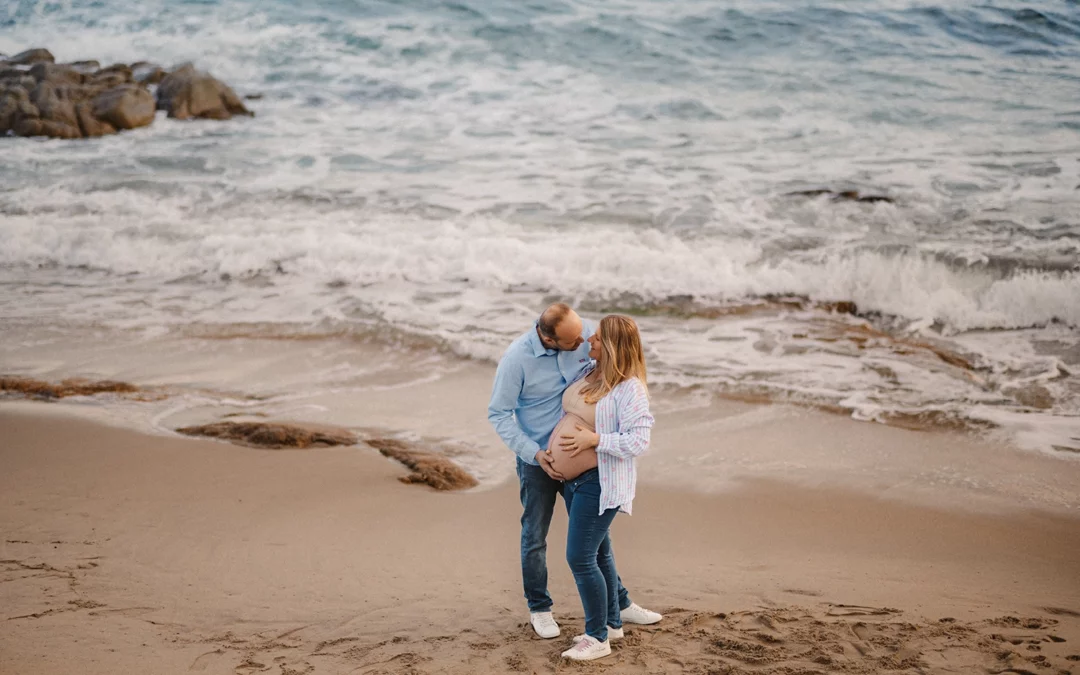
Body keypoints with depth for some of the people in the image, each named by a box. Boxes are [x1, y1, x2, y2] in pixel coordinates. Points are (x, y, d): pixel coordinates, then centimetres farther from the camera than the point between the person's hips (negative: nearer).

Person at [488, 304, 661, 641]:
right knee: (535, 537, 9)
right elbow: (498, 414, -14)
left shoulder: (585, 333, -14)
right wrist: (535, 453, -22)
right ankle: (539, 609, 27)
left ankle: (619, 603, 24)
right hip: (538, 460, -3)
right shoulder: (517, 357, -23)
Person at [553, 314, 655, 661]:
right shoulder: (590, 373, 6)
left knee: (580, 558, -8)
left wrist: (593, 439, -27)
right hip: (574, 479, 9)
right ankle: (612, 623, 33)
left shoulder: (630, 388, -20)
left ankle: (598, 638, 4)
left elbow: (638, 441, -24)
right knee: (599, 553, 19)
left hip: (601, 484, -9)